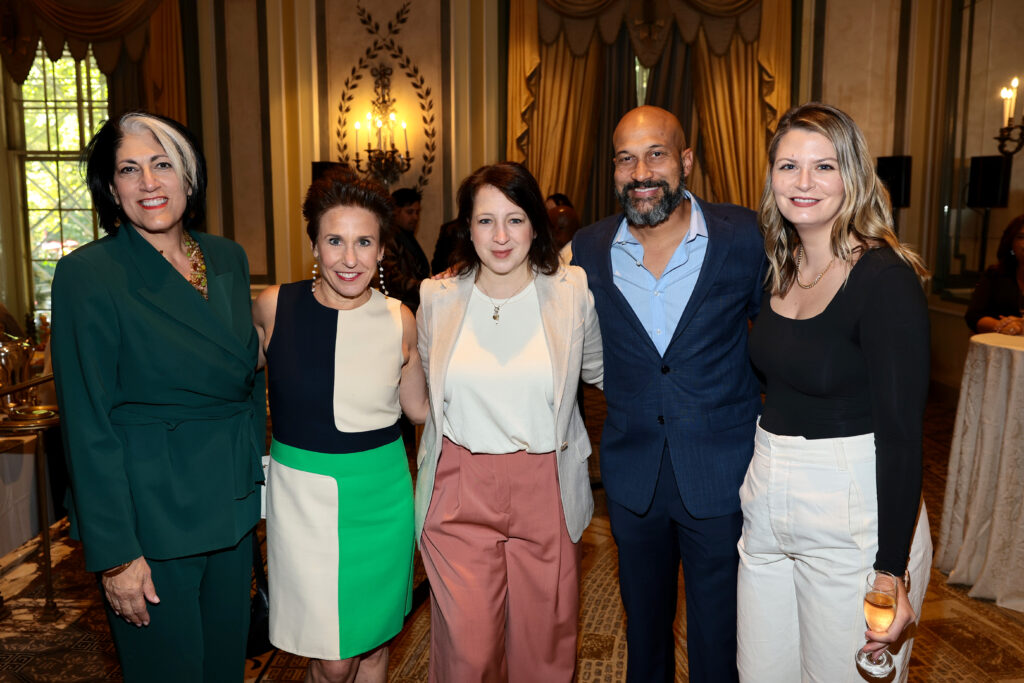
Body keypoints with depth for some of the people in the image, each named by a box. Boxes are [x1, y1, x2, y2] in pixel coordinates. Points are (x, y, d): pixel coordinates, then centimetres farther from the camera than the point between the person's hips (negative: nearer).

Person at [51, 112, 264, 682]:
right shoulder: (87, 274, -13)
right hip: (151, 514, -5)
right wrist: (116, 554, -14)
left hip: (234, 505, 5)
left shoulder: (229, 259, 4)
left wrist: (257, 476, 8)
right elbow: (89, 427, -14)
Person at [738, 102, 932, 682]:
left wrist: (893, 572, -19)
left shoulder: (886, 278, -16)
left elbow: (901, 433, -18)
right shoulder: (780, 270, 5)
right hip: (768, 510, 7)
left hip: (855, 522, -6)